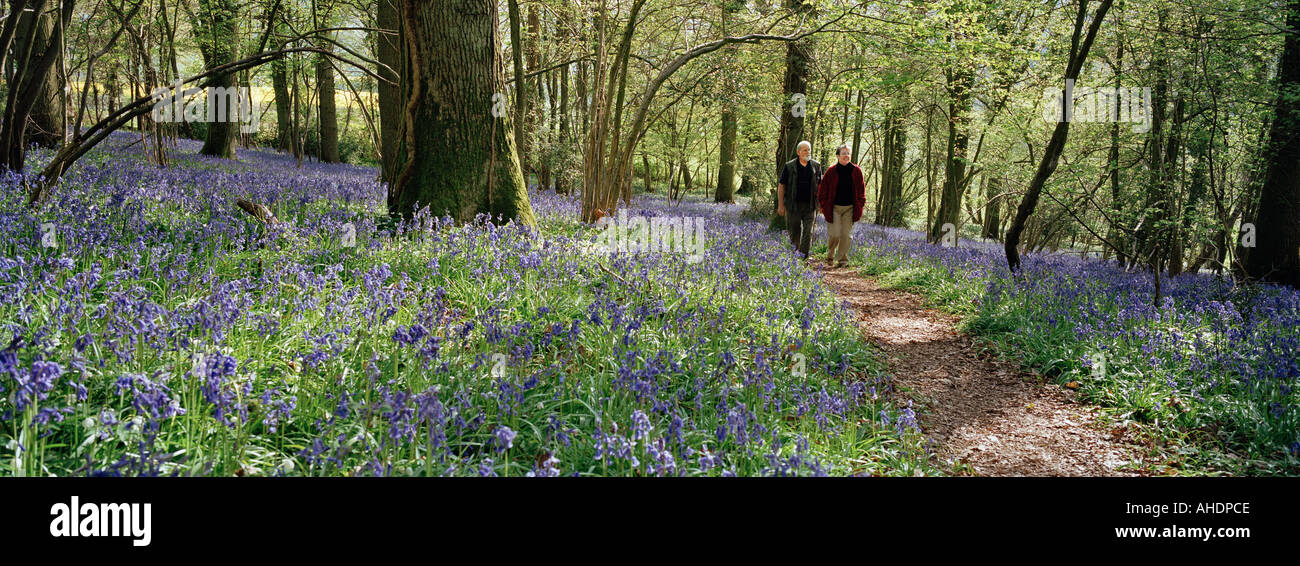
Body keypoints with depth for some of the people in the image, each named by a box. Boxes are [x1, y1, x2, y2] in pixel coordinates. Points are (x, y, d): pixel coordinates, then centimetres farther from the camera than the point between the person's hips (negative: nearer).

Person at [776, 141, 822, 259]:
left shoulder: (816, 166, 6)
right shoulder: (789, 166, -1)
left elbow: (820, 185, 13)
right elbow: (781, 186, 1)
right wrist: (780, 205, -4)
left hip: (809, 205, 1)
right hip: (793, 205, -1)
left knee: (808, 231, -5)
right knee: (794, 232, 7)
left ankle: (803, 256, -1)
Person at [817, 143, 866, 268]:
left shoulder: (856, 171, 1)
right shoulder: (831, 171, -5)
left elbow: (861, 189, 10)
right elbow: (822, 188, 3)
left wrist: (860, 205, 5)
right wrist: (824, 205, 0)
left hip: (850, 208, 2)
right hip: (834, 208, -2)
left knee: (846, 234, 1)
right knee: (834, 234, -7)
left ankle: (842, 259, 12)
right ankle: (830, 257, 18)